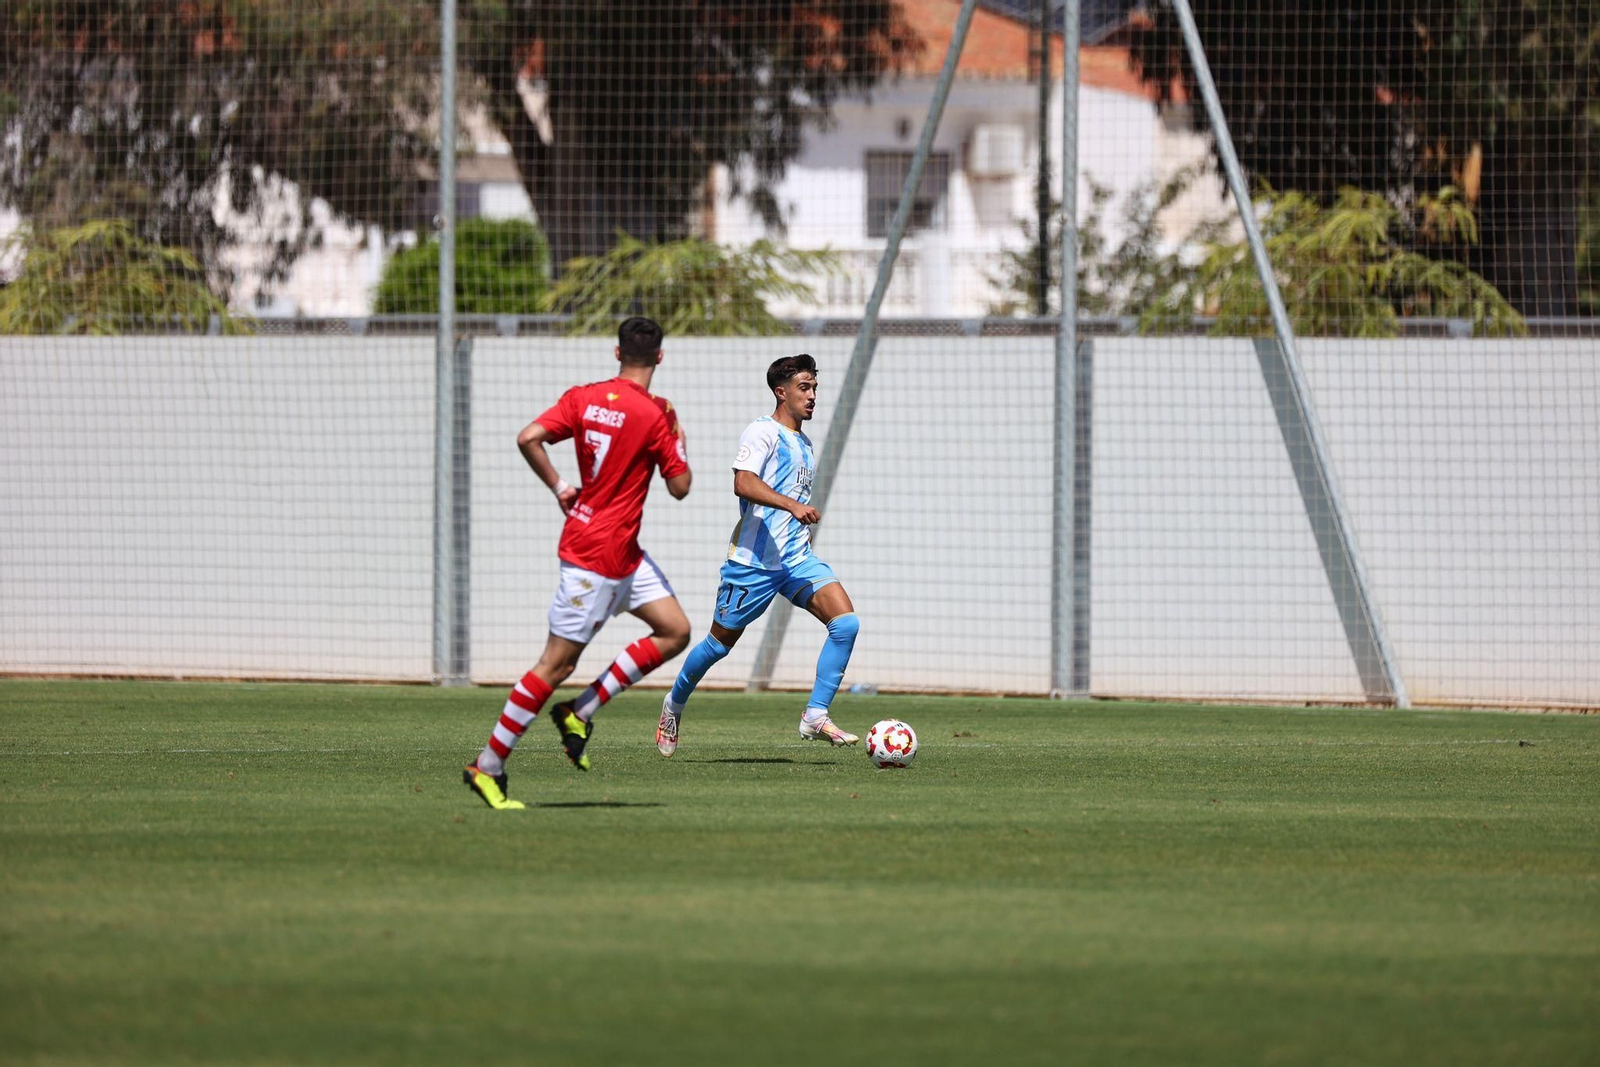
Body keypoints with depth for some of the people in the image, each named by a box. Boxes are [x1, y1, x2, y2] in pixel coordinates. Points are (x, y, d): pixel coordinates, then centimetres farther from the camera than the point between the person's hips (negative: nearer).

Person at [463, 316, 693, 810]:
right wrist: (676, 436, 5)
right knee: (557, 663, -4)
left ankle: (579, 712, 10)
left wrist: (558, 487, 2)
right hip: (596, 554, -8)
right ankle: (487, 766, 0)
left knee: (675, 631, 10)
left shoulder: (582, 397, 2)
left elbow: (529, 438, -9)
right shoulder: (654, 415, -15)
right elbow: (680, 487, -8)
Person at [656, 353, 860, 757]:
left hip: (797, 559, 7)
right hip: (754, 559, -7)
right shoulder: (763, 432, -9)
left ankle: (815, 717, -13)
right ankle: (675, 704, 31)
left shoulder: (803, 444, 18)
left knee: (846, 621, -14)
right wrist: (794, 506, -35)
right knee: (721, 642, 5)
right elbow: (744, 483, -26)